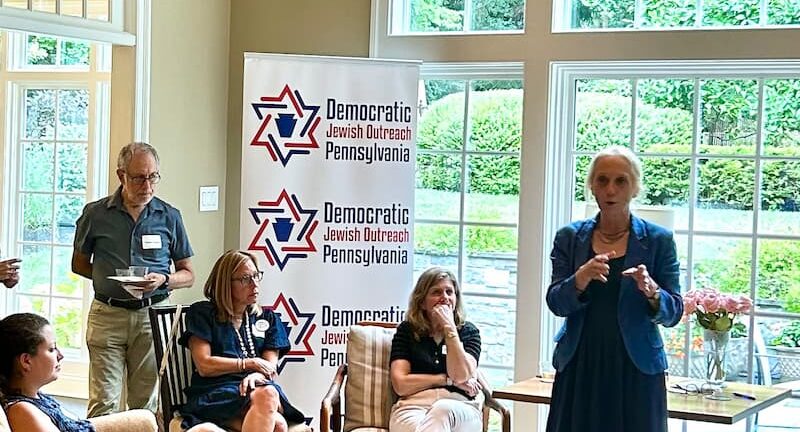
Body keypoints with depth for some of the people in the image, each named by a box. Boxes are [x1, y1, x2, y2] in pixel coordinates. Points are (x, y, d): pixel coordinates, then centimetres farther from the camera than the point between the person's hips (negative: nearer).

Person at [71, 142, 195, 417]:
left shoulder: (169, 217, 6)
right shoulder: (95, 214, 4)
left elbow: (187, 274, 12)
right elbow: (79, 264, 15)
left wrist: (163, 279, -10)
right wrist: (113, 279, -2)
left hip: (152, 315, 1)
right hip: (107, 314, -1)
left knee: (147, 403, 4)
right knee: (104, 404, -6)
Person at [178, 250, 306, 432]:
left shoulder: (267, 319, 24)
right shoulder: (202, 313, 12)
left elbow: (270, 367, 12)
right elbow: (204, 366, 1)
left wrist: (257, 376, -13)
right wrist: (249, 364, 3)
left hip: (259, 387, 4)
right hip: (215, 391, -4)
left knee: (269, 394, -40)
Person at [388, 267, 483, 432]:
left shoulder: (469, 332, 15)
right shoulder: (407, 330, 13)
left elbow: (461, 377, -4)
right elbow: (400, 384, 2)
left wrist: (449, 327, -3)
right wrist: (447, 379, 0)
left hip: (460, 409, 1)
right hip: (414, 407, -1)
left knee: (443, 409, -39)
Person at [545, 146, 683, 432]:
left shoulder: (658, 240, 2)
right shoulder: (570, 237, 8)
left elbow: (674, 313, 0)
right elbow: (555, 303, 0)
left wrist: (651, 290, -21)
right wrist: (581, 279, -20)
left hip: (635, 369, -1)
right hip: (580, 367, 1)